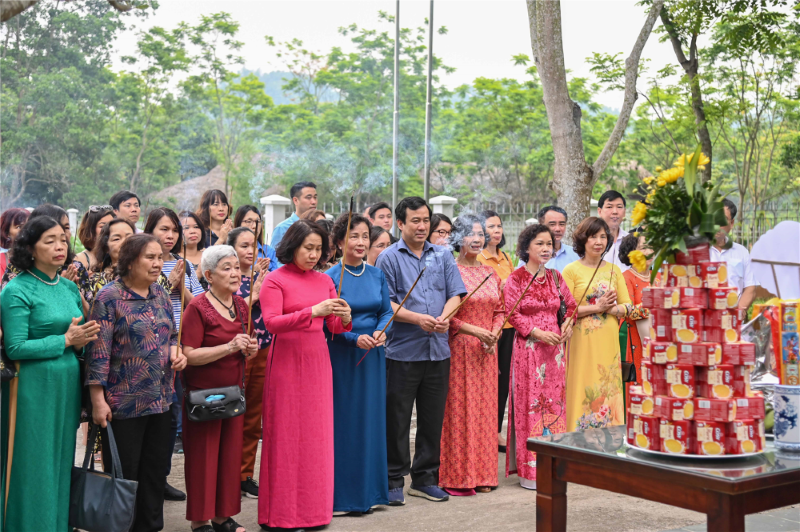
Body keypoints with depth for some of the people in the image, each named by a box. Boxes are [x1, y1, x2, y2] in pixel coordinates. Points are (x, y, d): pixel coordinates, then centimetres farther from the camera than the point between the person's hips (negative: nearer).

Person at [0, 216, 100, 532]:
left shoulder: (69, 287, 10)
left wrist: (83, 339, -5)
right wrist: (66, 340, -14)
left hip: (68, 386, 6)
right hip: (33, 388, -6)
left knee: (62, 461, 13)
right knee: (34, 466, 2)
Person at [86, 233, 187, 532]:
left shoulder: (161, 295, 10)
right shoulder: (109, 298, -10)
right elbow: (98, 351, -12)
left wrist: (176, 351, -2)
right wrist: (98, 400, -15)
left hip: (161, 400, 6)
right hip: (124, 403, -6)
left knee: (156, 471, 12)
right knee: (124, 473, 3)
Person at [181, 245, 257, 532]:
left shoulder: (241, 305, 10)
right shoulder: (198, 307, -12)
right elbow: (189, 355, -18)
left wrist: (249, 349, 0)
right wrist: (229, 347, -25)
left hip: (234, 391, 7)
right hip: (203, 393, -6)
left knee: (231, 454, 10)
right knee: (203, 456, 1)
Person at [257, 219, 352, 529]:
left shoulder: (325, 281, 12)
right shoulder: (274, 280, -3)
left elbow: (334, 327, 9)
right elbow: (271, 323, -16)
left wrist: (344, 318, -14)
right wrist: (313, 311, -24)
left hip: (317, 363, 5)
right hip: (286, 362, -5)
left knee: (317, 435, 7)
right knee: (286, 436, 0)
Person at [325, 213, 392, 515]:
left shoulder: (377, 275, 8)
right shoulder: (331, 278, -6)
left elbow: (387, 311, 7)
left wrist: (380, 331, -13)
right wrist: (355, 338, -21)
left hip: (372, 355, 5)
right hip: (341, 356, -5)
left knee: (371, 419, 8)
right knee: (342, 421, -1)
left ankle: (368, 491, 19)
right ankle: (339, 496, 7)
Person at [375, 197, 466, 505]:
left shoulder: (443, 256, 13)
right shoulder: (389, 258, 1)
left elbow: (455, 294, 7)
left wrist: (444, 317, -13)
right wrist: (418, 319, -18)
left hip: (438, 350, 4)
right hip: (402, 351, -4)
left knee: (433, 417, 9)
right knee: (397, 418, 0)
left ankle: (425, 478, 21)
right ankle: (394, 480, 11)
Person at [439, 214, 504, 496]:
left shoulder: (491, 273, 12)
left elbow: (499, 311, 15)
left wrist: (494, 334, -3)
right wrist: (473, 330, -17)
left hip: (486, 350, 6)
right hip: (458, 349, -6)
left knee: (485, 409, 8)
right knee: (458, 410, -2)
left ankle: (481, 473, 17)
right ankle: (456, 476, 6)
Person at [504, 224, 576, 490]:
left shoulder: (554, 276, 10)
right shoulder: (516, 278, -4)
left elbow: (571, 305, 19)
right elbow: (512, 315, -8)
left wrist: (568, 323, 1)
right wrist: (538, 333, -16)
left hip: (554, 347, 5)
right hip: (528, 348, -5)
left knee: (554, 401, 6)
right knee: (530, 402, -4)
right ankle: (529, 470, 1)